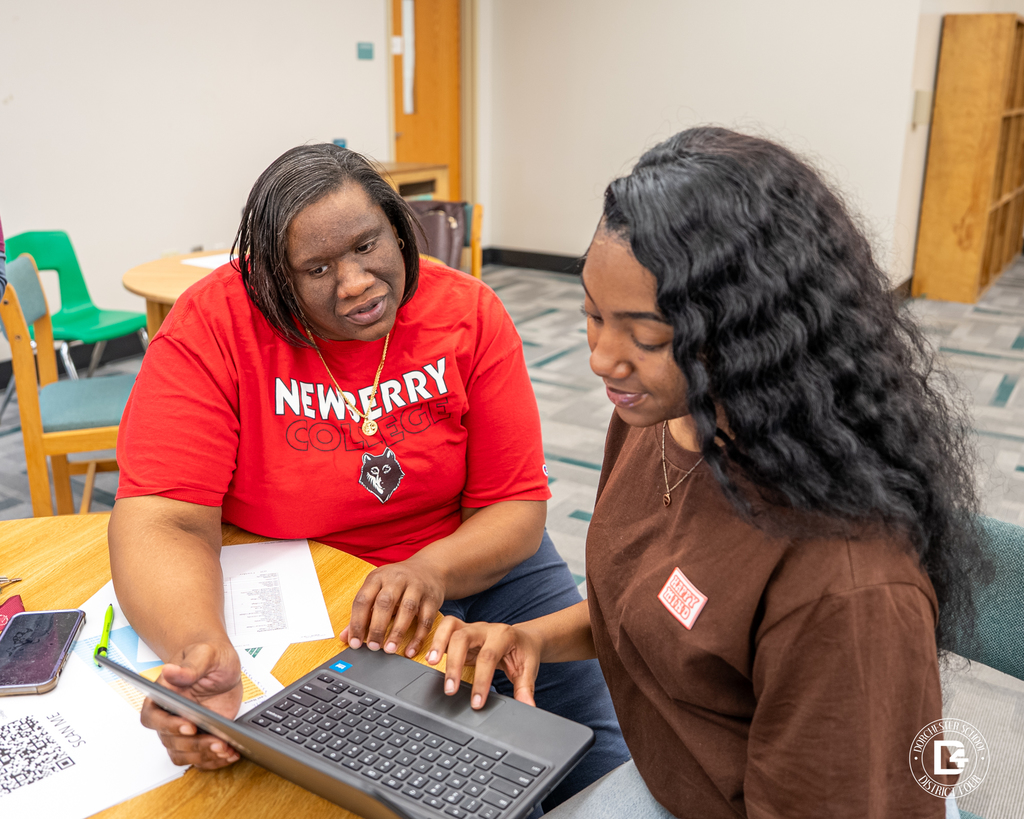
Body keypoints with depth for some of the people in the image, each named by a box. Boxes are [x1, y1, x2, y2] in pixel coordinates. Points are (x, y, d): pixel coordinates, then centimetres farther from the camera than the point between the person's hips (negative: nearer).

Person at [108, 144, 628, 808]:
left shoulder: (468, 312, -10)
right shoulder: (215, 325, -16)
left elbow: (515, 505, -10)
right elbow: (165, 519, -21)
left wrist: (432, 568, -31)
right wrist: (201, 647, -42)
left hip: (468, 567, 2)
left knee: (607, 755, -3)